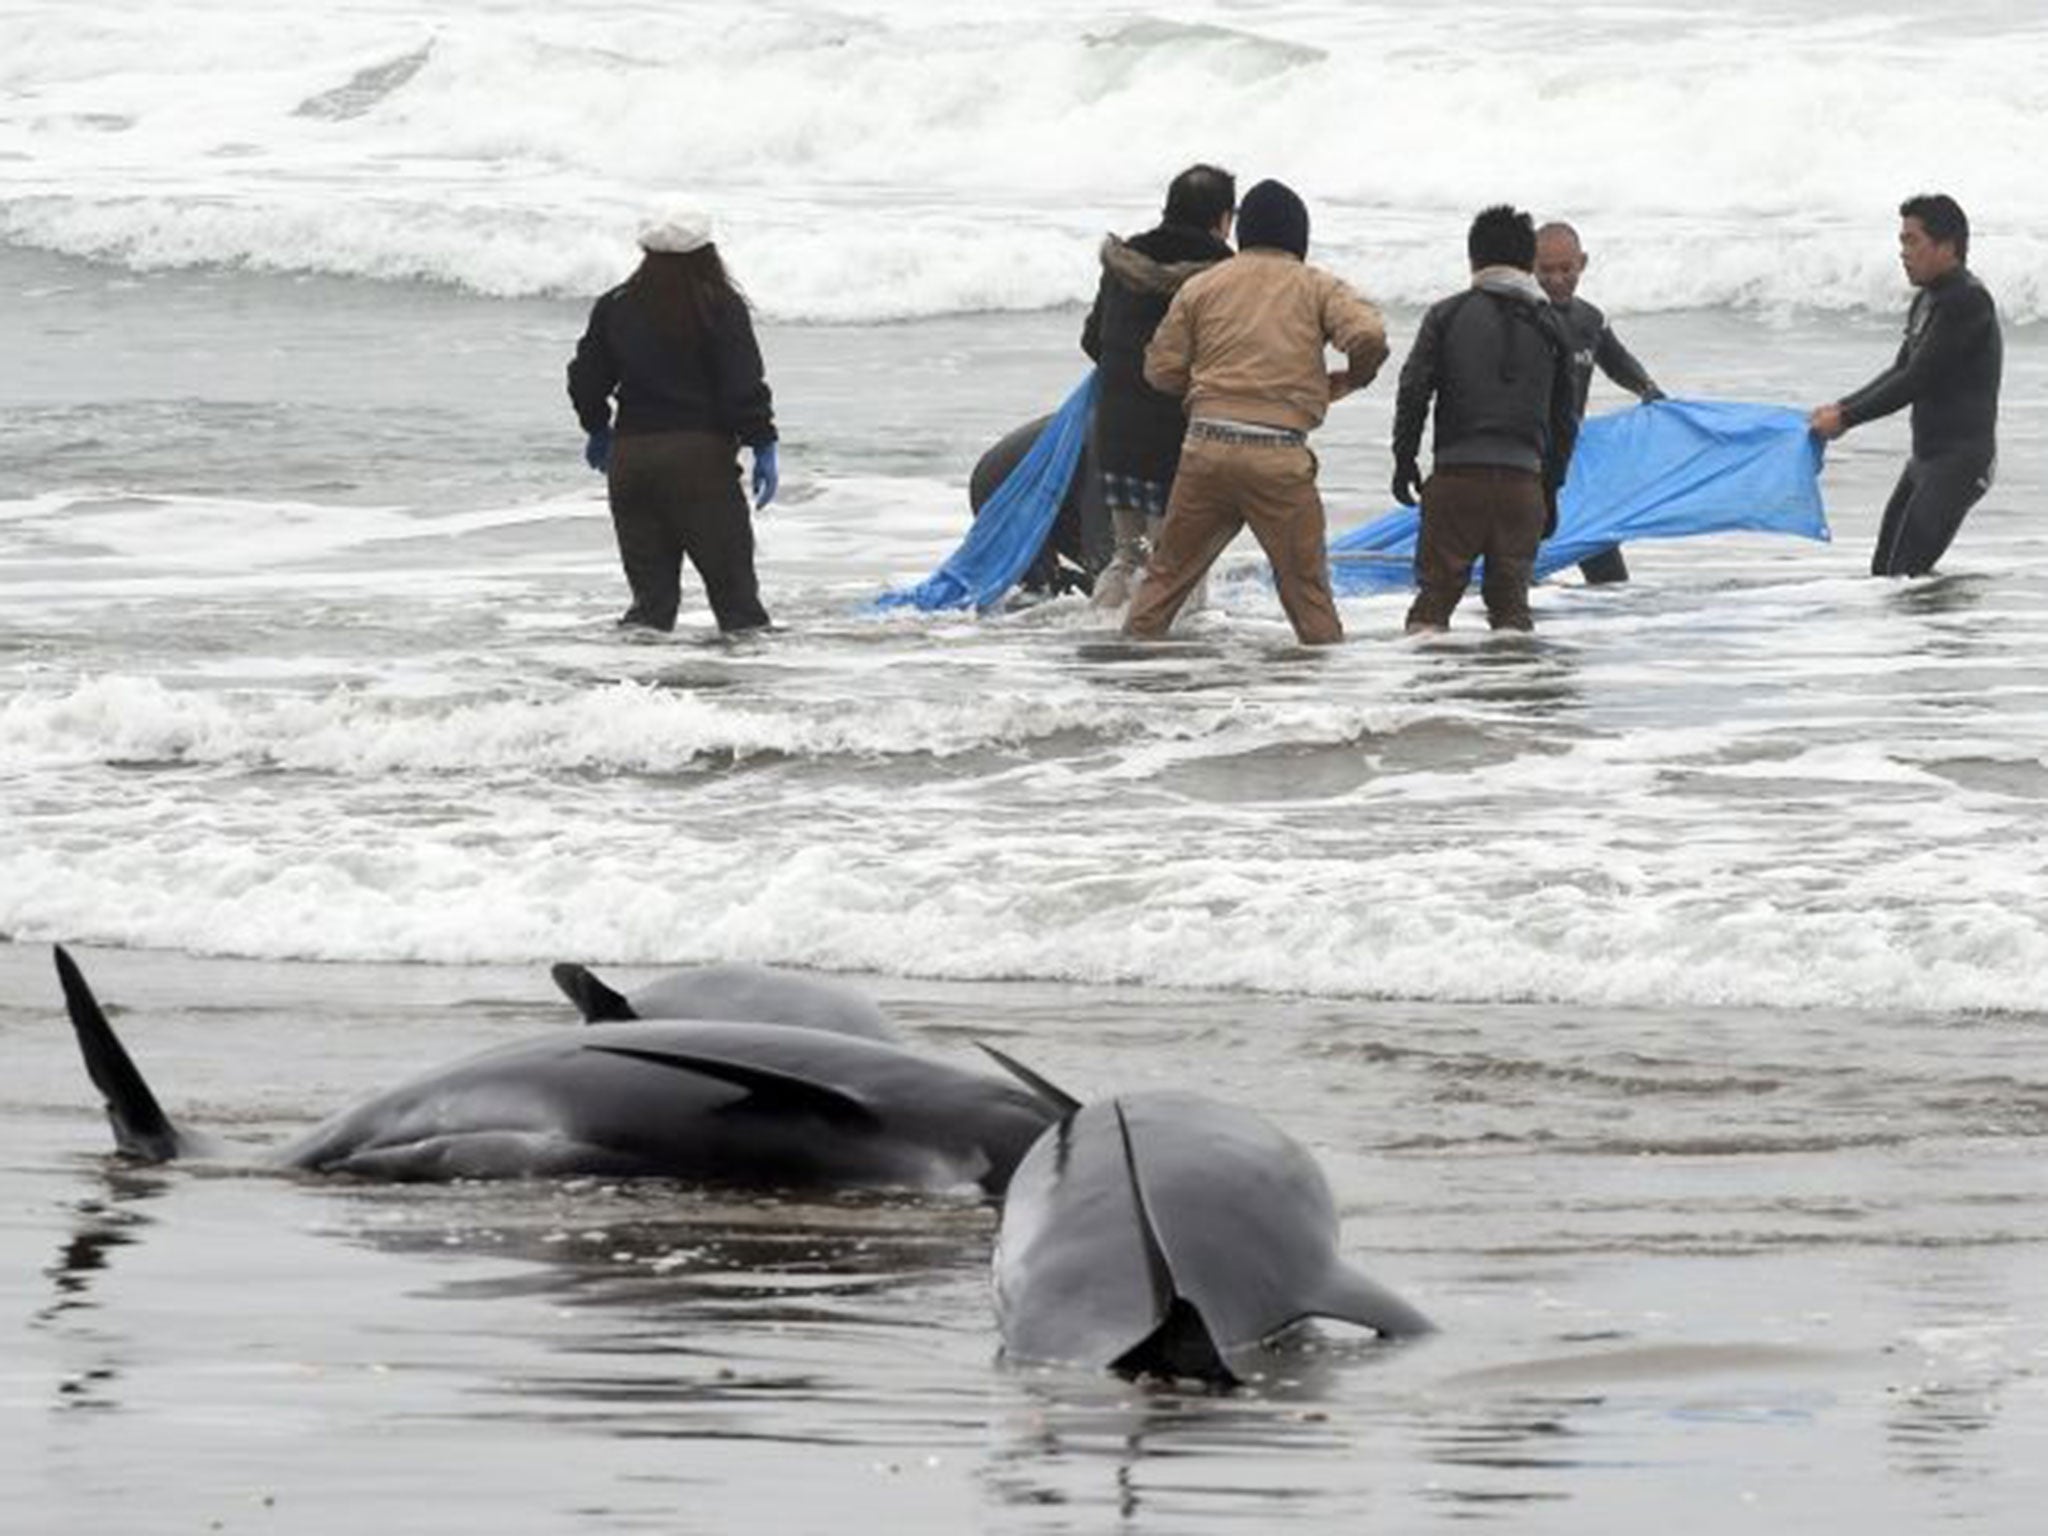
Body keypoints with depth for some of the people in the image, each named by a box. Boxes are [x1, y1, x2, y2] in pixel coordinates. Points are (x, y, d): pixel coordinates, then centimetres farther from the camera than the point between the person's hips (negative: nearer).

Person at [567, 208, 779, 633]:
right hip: (700, 455, -4)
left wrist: (597, 431, 32)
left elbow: (585, 381, 15)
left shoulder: (613, 308, 7)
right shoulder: (719, 307, -6)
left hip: (630, 455, 4)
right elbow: (744, 386, -11)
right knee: (734, 587, 2)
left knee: (651, 589, 7)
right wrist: (763, 446, -5)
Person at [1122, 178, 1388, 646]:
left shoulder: (1201, 286, 11)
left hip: (1206, 449, 2)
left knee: (1169, 571, 12)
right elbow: (1368, 335, -10)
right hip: (1279, 458, -2)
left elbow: (1161, 369, 10)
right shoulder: (1315, 287, 6)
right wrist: (1352, 379, 11)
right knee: (1306, 585, 5)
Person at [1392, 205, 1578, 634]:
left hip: (1456, 474, -2)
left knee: (1437, 587, 2)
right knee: (1511, 594, 10)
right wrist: (1551, 491, 21)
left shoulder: (1447, 314, 3)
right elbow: (1565, 417, 13)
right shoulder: (1548, 325, 10)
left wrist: (1404, 459, 8)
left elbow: (1414, 390, -2)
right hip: (1523, 478, 2)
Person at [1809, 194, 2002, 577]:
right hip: (1926, 457, 10)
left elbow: (1918, 380, -20)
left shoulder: (1968, 301, -18)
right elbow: (1900, 372, 21)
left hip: (1962, 457, -10)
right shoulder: (1927, 301, 13)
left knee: (1906, 571, -18)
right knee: (1884, 569, 11)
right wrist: (1841, 408, 7)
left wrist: (1846, 419, -15)